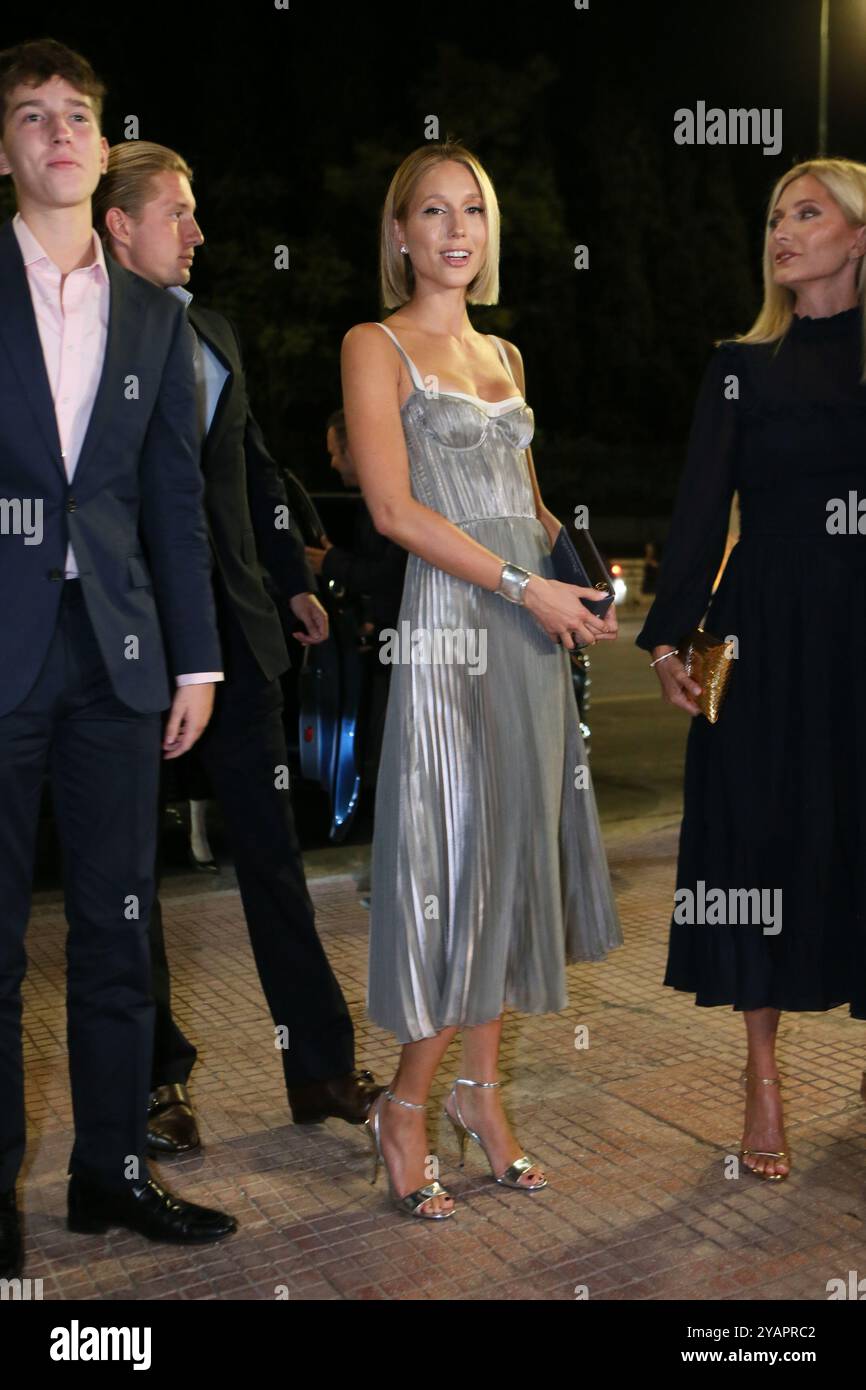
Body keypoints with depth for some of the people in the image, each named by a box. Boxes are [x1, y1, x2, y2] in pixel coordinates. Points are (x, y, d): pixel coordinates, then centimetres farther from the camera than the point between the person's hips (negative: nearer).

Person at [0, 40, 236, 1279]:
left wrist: (196, 657, 8)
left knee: (118, 927, 8)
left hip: (116, 652, 3)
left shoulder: (155, 317, 14)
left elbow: (176, 500, 12)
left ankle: (112, 1166, 22)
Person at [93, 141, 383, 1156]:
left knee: (271, 844, 8)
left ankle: (320, 1066, 18)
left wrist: (294, 578, 19)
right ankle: (156, 1074, 22)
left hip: (232, 626, 6)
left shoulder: (214, 332, 17)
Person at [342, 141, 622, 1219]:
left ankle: (481, 1089, 24)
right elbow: (394, 507, -12)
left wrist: (586, 586, 6)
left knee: (517, 858, 9)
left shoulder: (502, 354, 19)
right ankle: (405, 1108, 13)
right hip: (449, 627, -7)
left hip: (530, 633, 7)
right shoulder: (375, 346, -1)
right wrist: (525, 586, -15)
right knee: (457, 867, -4)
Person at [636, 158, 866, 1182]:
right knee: (761, 840, 2)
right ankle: (763, 1079, 16)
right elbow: (700, 507, 4)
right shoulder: (742, 364, 9)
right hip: (765, 633, 0)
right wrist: (667, 635, -4)